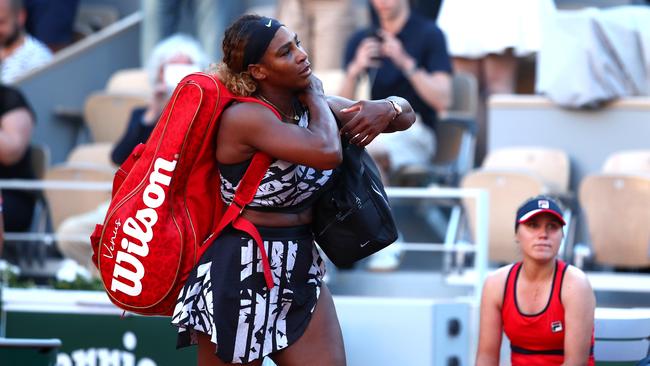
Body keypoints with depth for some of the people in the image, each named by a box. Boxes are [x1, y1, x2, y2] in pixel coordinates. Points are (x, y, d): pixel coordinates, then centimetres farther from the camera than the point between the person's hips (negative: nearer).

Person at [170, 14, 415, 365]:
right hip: (240, 271, -7)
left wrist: (386, 109, -11)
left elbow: (406, 114, 14)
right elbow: (327, 152, -29)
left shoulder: (310, 105, 7)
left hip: (301, 268, 7)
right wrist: (315, 95, -10)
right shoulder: (244, 117, -17)